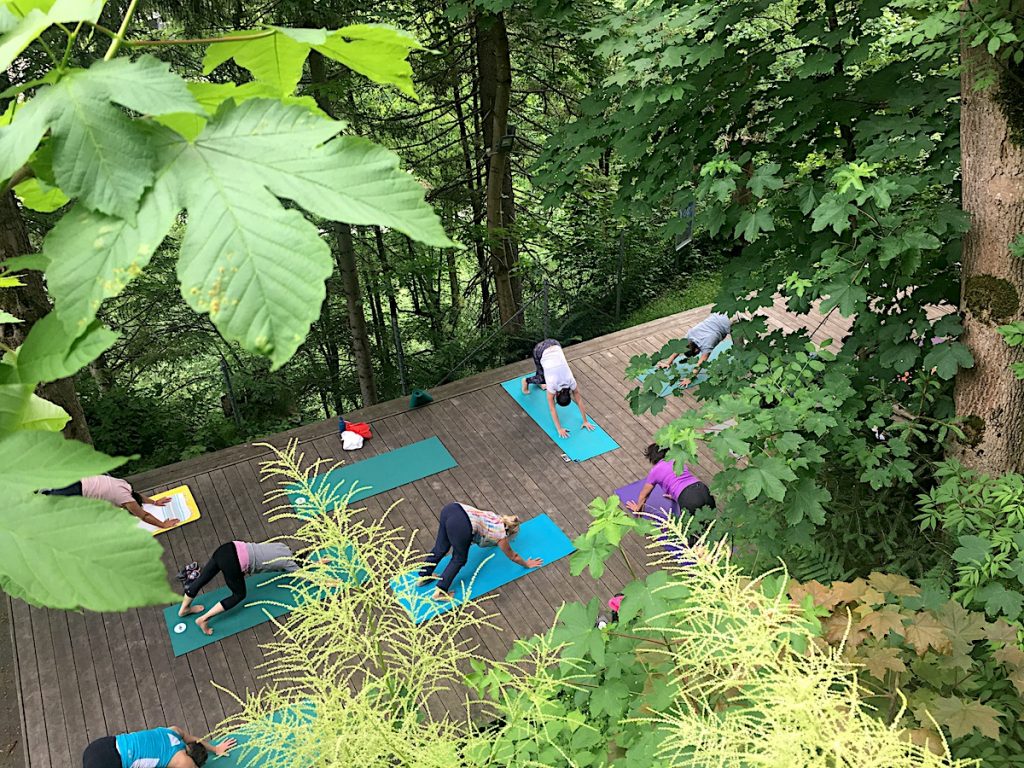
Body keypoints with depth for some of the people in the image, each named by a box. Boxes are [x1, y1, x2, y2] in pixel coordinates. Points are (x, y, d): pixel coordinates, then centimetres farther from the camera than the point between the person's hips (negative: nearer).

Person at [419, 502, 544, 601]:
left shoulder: (496, 518, 35)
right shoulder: (501, 535, 19)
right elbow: (513, 557, 36)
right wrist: (527, 564, 51)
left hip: (451, 508, 7)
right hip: (460, 525, -7)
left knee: (440, 548, 24)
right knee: (459, 559, 14)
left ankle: (424, 575, 36)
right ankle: (440, 592, 17)